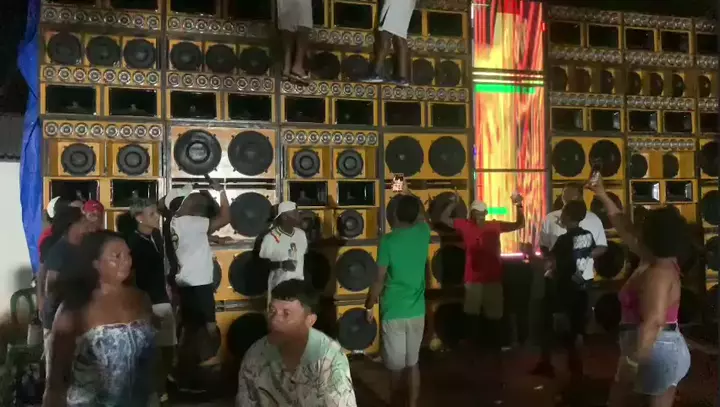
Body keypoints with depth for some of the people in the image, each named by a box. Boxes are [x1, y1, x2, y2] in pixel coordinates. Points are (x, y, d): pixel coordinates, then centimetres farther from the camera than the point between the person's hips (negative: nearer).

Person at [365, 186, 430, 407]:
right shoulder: (423, 233, -2)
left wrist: (369, 305, 3)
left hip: (393, 312, -4)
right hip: (417, 311, 4)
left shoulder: (388, 240, -14)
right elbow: (423, 216, 24)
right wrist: (409, 195, 37)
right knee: (412, 363, 15)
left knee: (396, 367, 6)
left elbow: (379, 279, -11)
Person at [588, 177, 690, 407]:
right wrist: (604, 197, 21)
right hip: (665, 350, 9)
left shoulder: (657, 273, -20)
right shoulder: (657, 261, 9)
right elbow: (625, 229, 19)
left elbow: (654, 322, -30)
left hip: (655, 353, -9)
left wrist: (633, 361, -30)